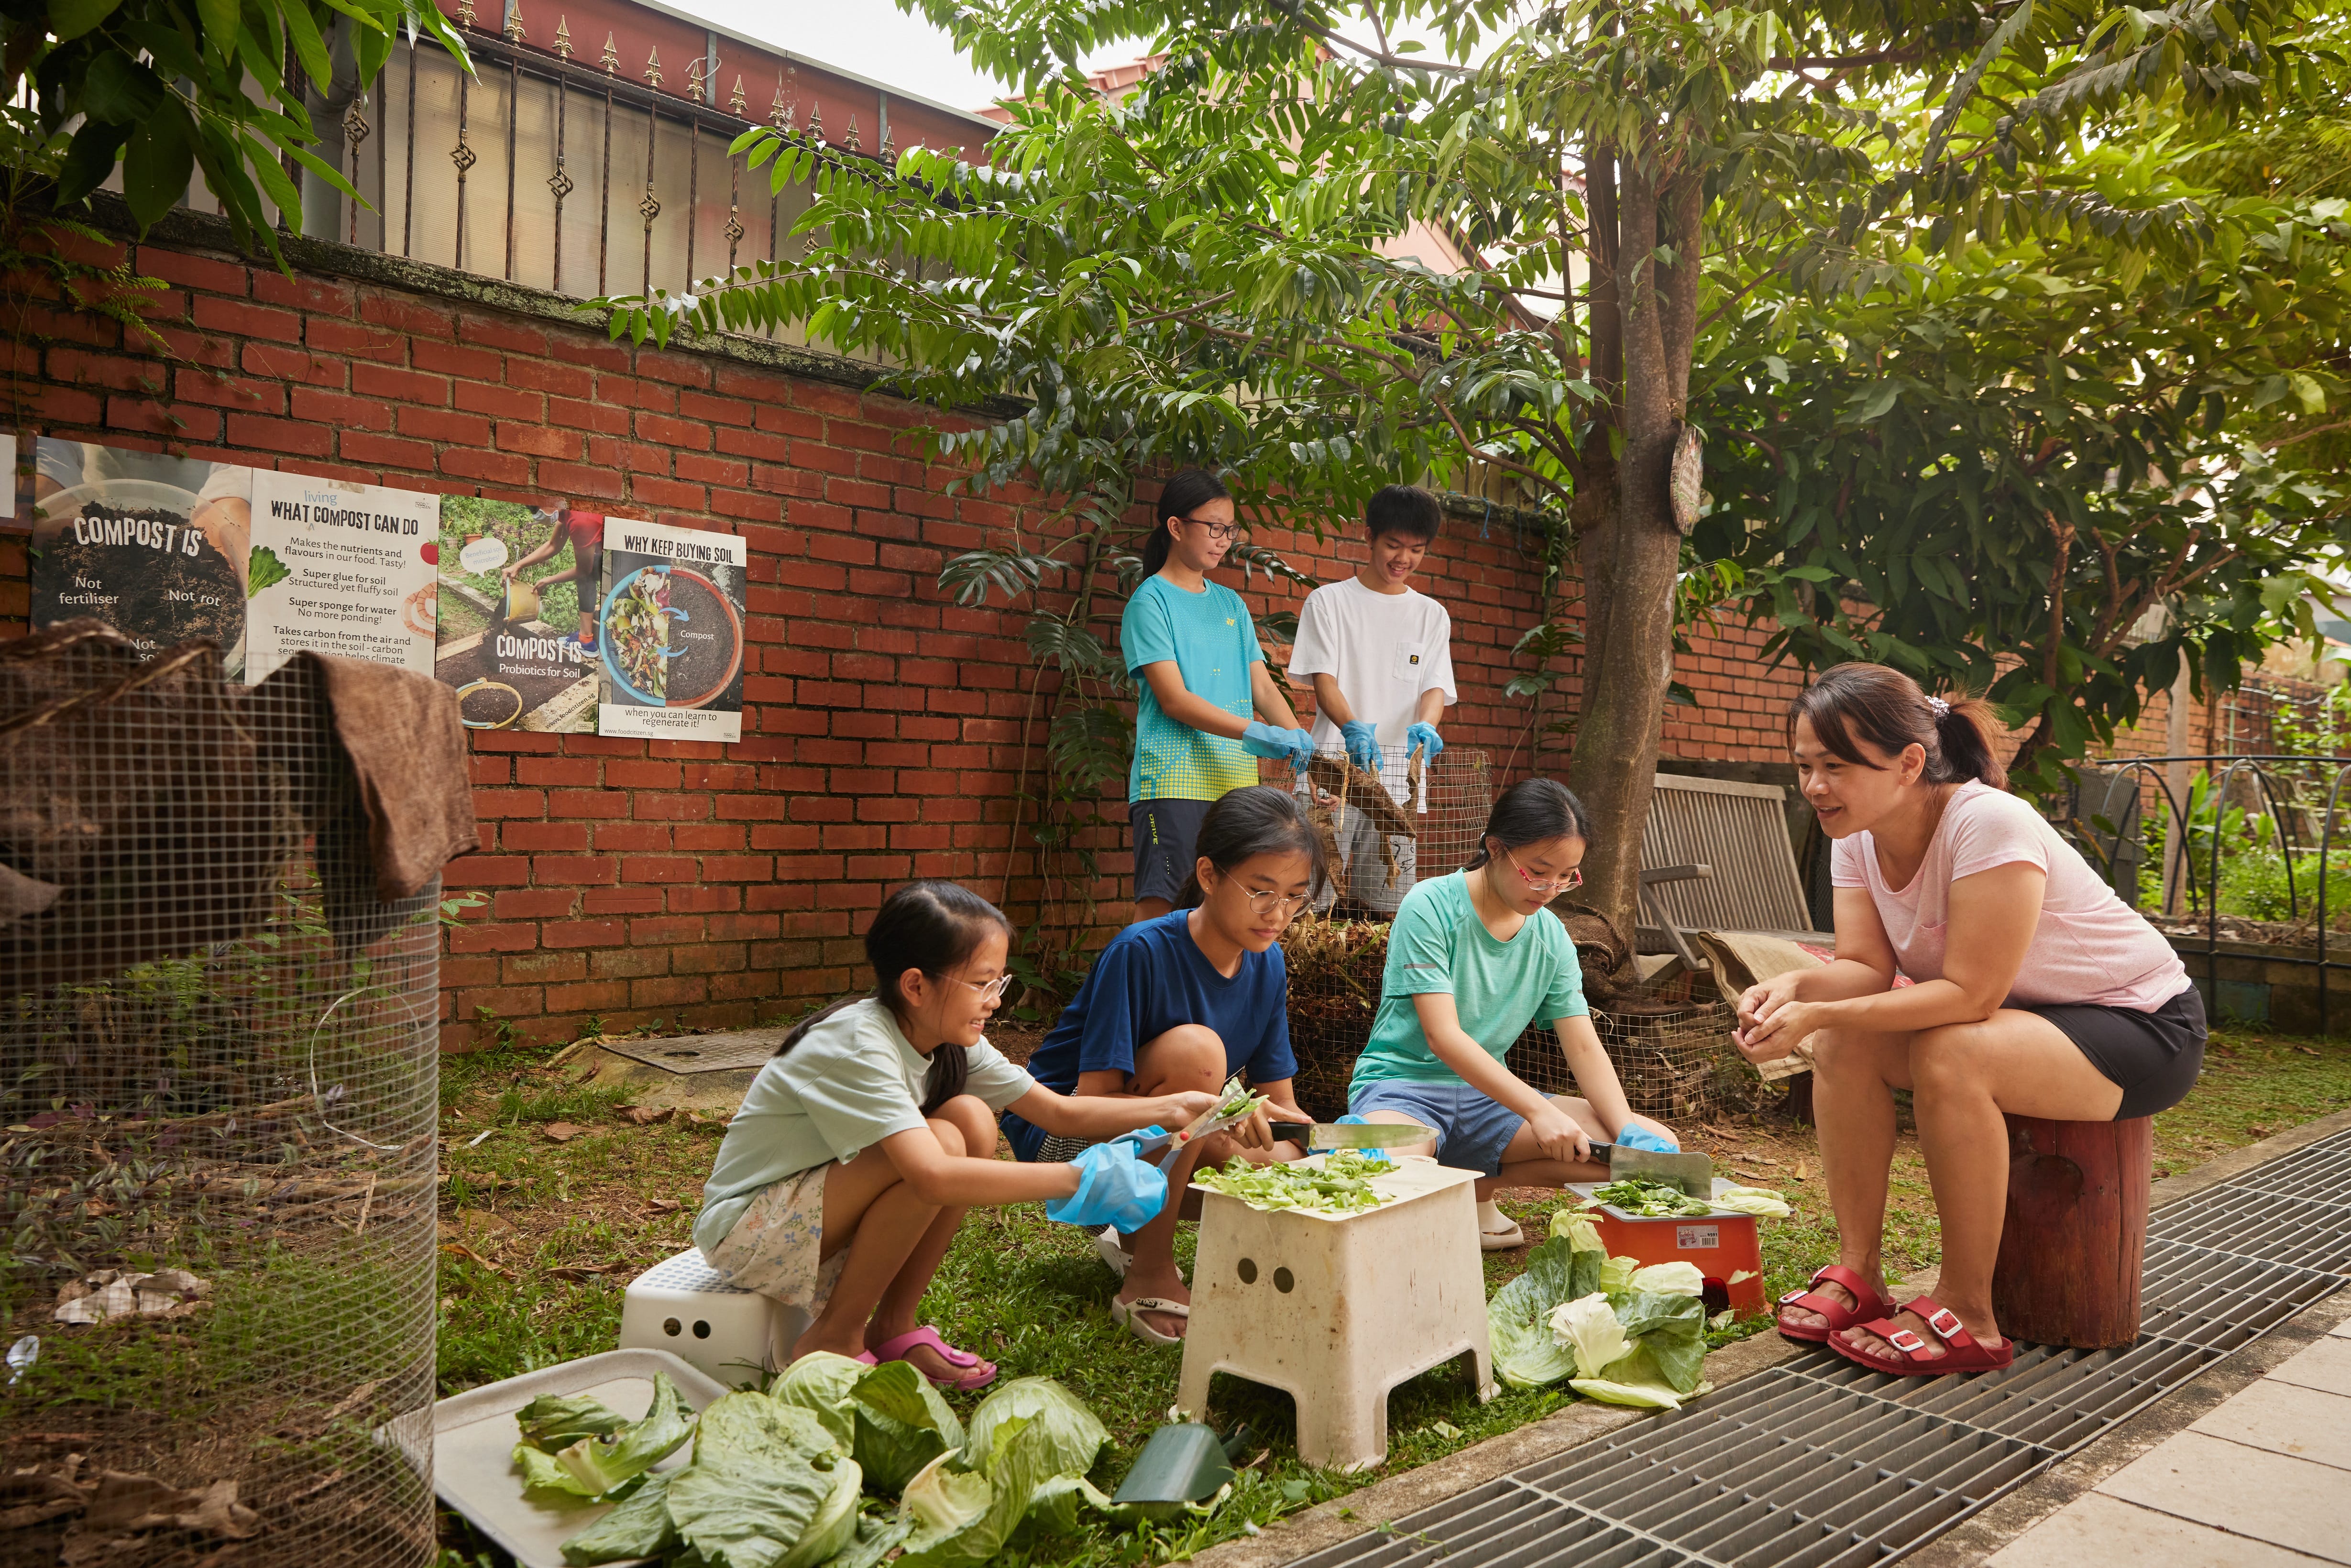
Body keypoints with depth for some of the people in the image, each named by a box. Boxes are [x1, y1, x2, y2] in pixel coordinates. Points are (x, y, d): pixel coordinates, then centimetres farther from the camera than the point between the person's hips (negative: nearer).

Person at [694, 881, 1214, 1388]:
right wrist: (1080, 1179, -41)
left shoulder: (951, 1042, -4)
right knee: (939, 1146, -28)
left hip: (831, 1216, 8)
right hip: (746, 1229, -8)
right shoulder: (859, 1046, -29)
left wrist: (1171, 1107, -12)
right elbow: (933, 1177, -42)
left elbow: (1061, 1112, 0)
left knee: (973, 1119, -13)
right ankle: (834, 1339, -9)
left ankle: (893, 1327, -1)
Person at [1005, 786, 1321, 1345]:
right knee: (1195, 1049, -33)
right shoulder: (1141, 952, -26)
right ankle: (1150, 1278, -18)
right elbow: (1090, 1104, -29)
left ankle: (1138, 1233, 10)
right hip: (1061, 1132, -6)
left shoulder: (1267, 966, -5)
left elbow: (1280, 1105, -1)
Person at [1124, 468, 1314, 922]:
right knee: (1159, 910, -11)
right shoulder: (1150, 601, -1)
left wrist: (1299, 740, -3)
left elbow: (1262, 687, 15)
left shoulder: (1231, 604, 18)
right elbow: (1174, 700, -11)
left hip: (1236, 781, 6)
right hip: (1174, 779, -6)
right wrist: (1257, 733, -19)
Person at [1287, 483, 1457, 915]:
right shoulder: (1329, 601, 6)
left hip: (1397, 781, 3)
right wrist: (1353, 727, -25)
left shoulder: (1432, 615, 16)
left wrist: (1424, 726, -19)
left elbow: (1435, 688, 6)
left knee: (1386, 904, 2)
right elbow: (1323, 681, -4)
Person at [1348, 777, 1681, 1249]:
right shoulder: (1429, 907, -16)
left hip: (1489, 1093, 6)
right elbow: (1443, 1037, -23)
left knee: (1657, 1148, -11)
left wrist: (1631, 1133, -16)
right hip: (1404, 1084, -6)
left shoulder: (1552, 938, 3)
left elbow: (1584, 1047, 2)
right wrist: (1538, 1111, -30)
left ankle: (1476, 1185, -3)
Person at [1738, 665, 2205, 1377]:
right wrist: (1798, 986, -33)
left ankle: (1968, 1317, -20)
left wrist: (1820, 1015, -39)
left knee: (1948, 1056, -34)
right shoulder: (1856, 837, -6)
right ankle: (1858, 1272, -8)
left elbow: (1969, 994, -32)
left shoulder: (1989, 825, -30)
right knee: (1842, 1040, -14)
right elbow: (1865, 968, -11)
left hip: (2145, 1027, -7)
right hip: (2019, 1017, 8)